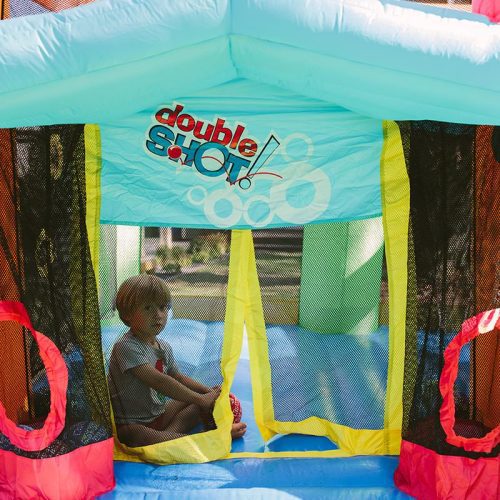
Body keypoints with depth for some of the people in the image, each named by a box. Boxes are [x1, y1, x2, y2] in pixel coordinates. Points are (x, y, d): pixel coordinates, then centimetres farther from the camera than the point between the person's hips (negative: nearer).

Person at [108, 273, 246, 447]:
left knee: (199, 400, 4)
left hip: (159, 414, 8)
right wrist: (200, 398, -29)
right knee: (135, 436, -40)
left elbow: (177, 377, 16)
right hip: (130, 424, -8)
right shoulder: (125, 347, -24)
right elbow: (158, 381, -32)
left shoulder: (164, 347, 4)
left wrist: (207, 391, -1)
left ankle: (169, 433, -20)